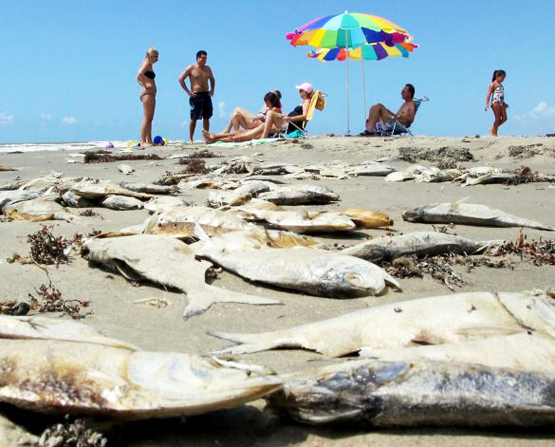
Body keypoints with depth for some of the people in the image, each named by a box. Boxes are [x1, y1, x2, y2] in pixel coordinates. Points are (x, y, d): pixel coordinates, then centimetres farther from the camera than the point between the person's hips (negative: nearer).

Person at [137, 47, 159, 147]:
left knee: (150, 119, 10)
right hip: (147, 93, -10)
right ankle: (143, 141, -14)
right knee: (147, 119, -12)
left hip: (151, 94, 10)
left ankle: (149, 141, 12)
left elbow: (139, 78, 30)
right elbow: (140, 74, -26)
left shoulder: (149, 65, 21)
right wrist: (145, 86, -18)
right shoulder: (147, 64, -7)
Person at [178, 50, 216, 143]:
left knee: (206, 117, 4)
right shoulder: (191, 68, -1)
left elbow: (212, 79, 30)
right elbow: (181, 79, -3)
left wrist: (212, 90, 14)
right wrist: (188, 91, -9)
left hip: (206, 95, 5)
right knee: (194, 118, -5)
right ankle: (190, 138, 0)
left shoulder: (208, 69, 15)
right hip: (196, 95, -5)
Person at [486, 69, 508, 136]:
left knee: (504, 118, 1)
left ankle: (493, 129, 15)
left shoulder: (501, 85, 19)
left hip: (501, 103, 8)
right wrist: (487, 104, -20)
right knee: (498, 119, -7)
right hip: (495, 102, -8)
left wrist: (504, 103, 30)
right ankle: (494, 133, 3)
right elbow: (489, 94, -11)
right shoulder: (493, 84, -5)